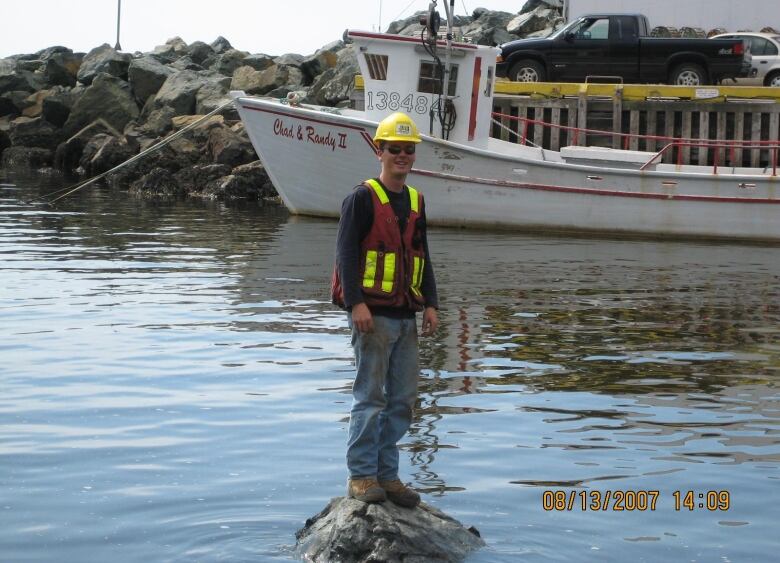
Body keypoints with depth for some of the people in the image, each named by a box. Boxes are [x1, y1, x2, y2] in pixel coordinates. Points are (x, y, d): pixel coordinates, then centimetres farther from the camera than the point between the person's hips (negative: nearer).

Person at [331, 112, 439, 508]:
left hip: (406, 316, 7)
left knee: (403, 399, 8)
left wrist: (430, 304, 10)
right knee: (370, 396, -6)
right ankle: (361, 476, 1)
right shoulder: (363, 197, -5)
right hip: (372, 313, -7)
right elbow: (346, 252, -11)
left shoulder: (416, 202, 17)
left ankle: (387, 475, 16)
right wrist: (356, 302, -19)